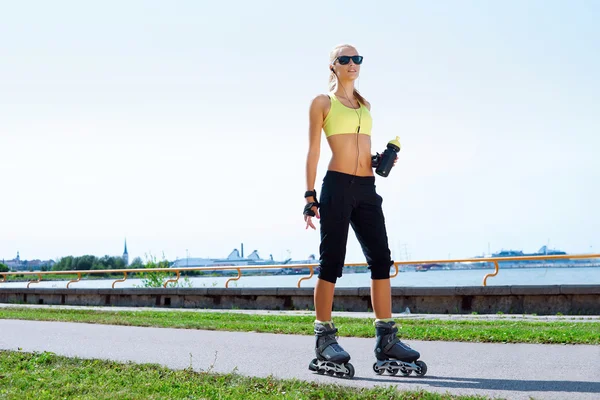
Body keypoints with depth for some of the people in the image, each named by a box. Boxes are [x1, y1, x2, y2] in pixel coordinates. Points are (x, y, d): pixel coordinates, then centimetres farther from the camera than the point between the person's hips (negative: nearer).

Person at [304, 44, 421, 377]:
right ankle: (325, 340, 1)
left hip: (367, 188, 6)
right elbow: (313, 151, -1)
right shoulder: (323, 102, 4)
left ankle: (386, 339, 5)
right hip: (338, 186, -6)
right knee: (332, 261, -5)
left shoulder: (364, 104, 20)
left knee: (381, 259, 0)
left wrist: (379, 161, 3)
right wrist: (310, 196, -8)